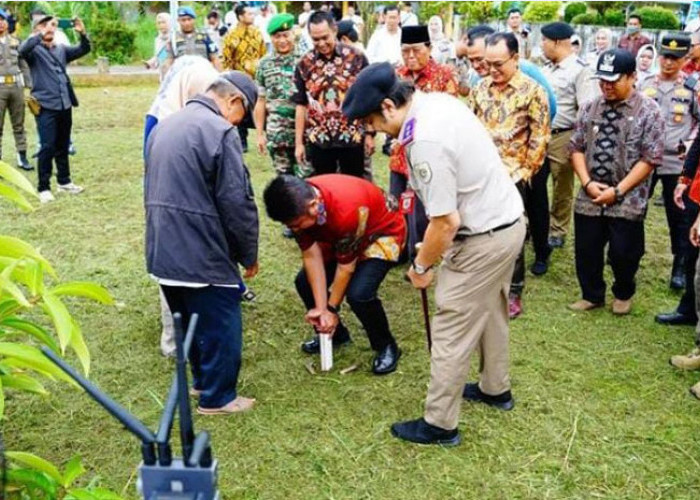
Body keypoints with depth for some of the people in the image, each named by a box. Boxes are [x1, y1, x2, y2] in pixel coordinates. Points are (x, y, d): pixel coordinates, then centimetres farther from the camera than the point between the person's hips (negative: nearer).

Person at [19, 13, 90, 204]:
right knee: (47, 147, -7)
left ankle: (64, 181, 26)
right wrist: (41, 35, -32)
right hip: (45, 107, -5)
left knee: (63, 146, 14)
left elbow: (83, 50, 10)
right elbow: (22, 50, -22)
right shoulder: (34, 50, -1)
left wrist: (83, 34, -9)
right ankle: (44, 188, 0)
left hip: (65, 105, 5)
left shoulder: (61, 49, 15)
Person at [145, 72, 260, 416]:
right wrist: (249, 255, -5)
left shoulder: (164, 127, 12)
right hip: (202, 253, -9)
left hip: (163, 249, 9)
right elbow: (237, 201, -17)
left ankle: (201, 380, 40)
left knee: (190, 321, 24)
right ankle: (217, 398, 21)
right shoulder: (220, 131, -17)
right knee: (220, 326, 8)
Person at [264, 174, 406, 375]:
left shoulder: (346, 210, -41)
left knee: (359, 293, -26)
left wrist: (331, 309, -15)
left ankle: (386, 347, 0)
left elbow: (345, 266, -27)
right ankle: (334, 333, 23)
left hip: (383, 232, -7)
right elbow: (311, 255, -17)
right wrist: (321, 307, -20)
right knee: (305, 281, 0)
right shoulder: (298, 205, -23)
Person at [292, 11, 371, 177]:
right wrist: (299, 142, 4)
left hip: (353, 137, -1)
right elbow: (301, 106, 5)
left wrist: (370, 133, 0)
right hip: (318, 139, 2)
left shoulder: (357, 57, -4)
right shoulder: (304, 64, 1)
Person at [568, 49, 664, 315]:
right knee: (586, 250, 10)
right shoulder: (590, 108, 5)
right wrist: (587, 183, -7)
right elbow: (577, 148, 8)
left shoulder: (648, 111, -7)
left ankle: (623, 294, 34)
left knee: (623, 253, 4)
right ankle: (592, 295, 33)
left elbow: (650, 159, -10)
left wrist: (617, 190, -14)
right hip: (589, 198, 4)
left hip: (627, 201, -3)